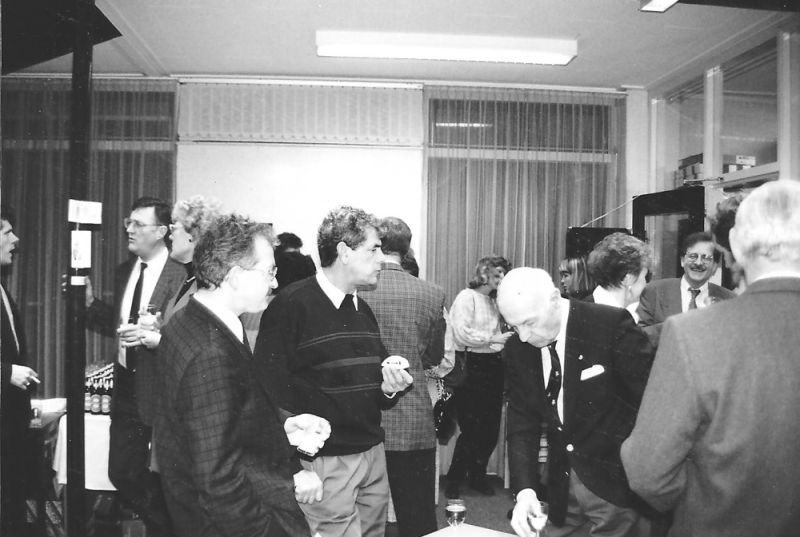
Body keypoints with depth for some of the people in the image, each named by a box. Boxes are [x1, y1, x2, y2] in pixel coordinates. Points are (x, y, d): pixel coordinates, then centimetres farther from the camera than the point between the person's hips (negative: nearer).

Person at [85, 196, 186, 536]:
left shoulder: (181, 276, -16)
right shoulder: (124, 271, 8)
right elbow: (118, 325, 15)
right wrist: (90, 303, 1)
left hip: (159, 392, -7)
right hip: (126, 389, 7)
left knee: (159, 479, 7)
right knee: (121, 474, 16)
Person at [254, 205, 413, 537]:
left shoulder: (362, 310, 14)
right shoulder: (291, 305, -12)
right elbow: (271, 385, -17)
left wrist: (389, 388, 1)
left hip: (373, 454, 7)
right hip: (325, 461, -7)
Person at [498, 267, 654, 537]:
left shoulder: (612, 325, -19)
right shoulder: (517, 349, -4)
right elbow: (522, 422, -1)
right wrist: (525, 489, -14)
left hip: (614, 484, -4)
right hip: (561, 487, 5)